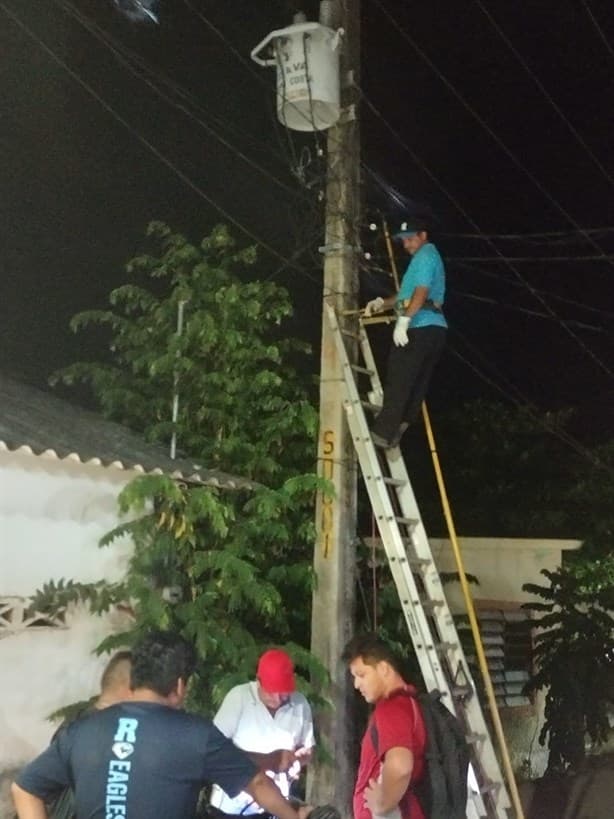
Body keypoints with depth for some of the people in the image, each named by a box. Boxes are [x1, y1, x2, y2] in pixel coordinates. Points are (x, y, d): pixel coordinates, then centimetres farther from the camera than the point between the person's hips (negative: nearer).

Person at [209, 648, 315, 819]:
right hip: (233, 805, -3)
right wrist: (268, 760, -24)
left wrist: (299, 757, -16)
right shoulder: (238, 697, -14)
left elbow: (308, 750, 9)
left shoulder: (300, 704, -3)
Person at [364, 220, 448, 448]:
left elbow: (421, 293, -19)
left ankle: (383, 433, -9)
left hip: (419, 329, -10)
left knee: (398, 384, -9)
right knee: (417, 385, 7)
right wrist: (382, 303, 18)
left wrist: (403, 320, -25)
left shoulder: (425, 256, -6)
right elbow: (407, 295, 28)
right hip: (434, 329, 10)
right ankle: (397, 430, 10)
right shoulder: (432, 257, 25)